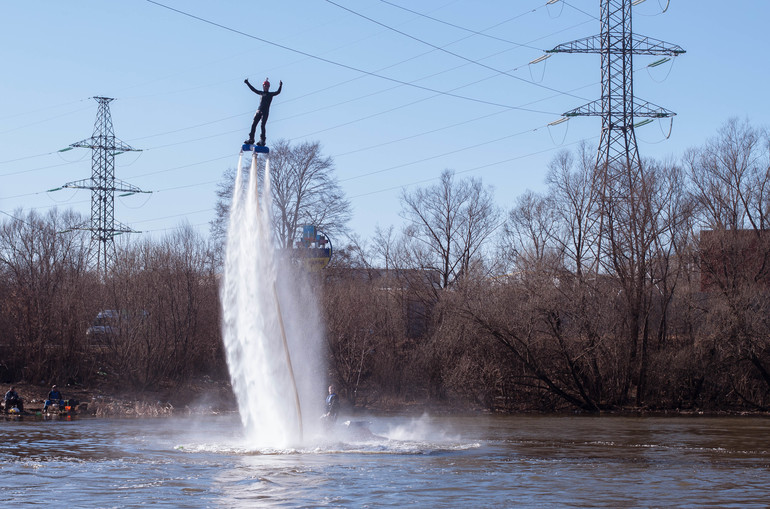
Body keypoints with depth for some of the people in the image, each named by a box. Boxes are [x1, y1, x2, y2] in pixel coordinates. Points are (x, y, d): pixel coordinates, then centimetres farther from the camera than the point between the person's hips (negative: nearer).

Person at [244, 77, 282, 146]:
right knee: (253, 125, -2)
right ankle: (251, 139, 2)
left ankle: (262, 141, -14)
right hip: (259, 111, 5)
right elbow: (253, 89, 27)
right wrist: (247, 83, 31)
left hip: (265, 112, -5)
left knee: (262, 126, -12)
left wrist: (280, 86, -23)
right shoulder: (261, 93, 18)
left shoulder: (270, 94, 6)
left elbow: (278, 92, -8)